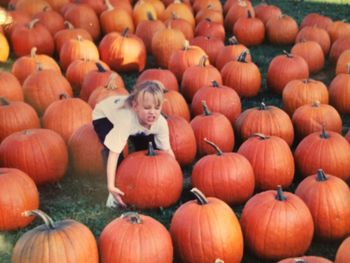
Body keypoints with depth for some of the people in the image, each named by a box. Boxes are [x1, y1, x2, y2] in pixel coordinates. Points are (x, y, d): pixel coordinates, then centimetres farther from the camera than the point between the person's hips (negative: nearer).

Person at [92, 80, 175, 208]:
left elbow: (167, 150, -18)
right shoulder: (126, 120, -46)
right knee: (114, 148, -28)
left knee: (146, 147, -9)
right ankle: (117, 192, -13)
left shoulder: (161, 122, -31)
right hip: (104, 115, -5)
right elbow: (114, 154, -47)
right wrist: (111, 186, -51)